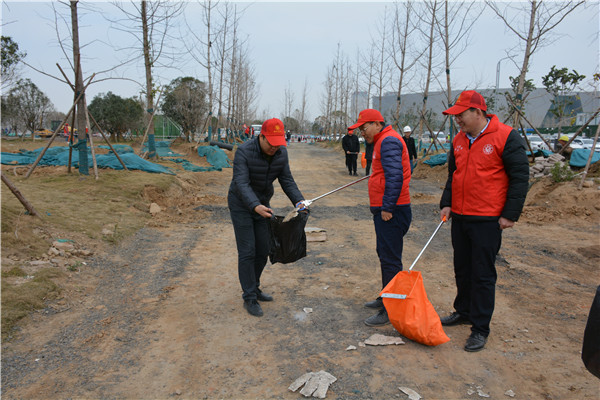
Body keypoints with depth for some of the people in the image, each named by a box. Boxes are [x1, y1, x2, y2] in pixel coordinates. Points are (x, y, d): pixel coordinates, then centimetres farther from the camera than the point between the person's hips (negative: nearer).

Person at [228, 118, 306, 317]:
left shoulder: (281, 153, -8)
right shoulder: (244, 152, -26)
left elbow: (286, 179, -6)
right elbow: (241, 183, -34)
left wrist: (299, 200, -23)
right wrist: (255, 206, -50)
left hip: (262, 205, 6)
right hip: (241, 206, -6)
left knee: (263, 250, 10)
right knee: (247, 252, -5)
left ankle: (254, 288, 28)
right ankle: (249, 298, 6)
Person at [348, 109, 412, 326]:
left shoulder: (389, 141, -14)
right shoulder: (383, 141, 20)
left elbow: (395, 176, -24)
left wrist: (387, 207, -23)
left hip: (391, 212, -11)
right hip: (385, 210, 11)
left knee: (390, 259, -6)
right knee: (385, 255, 19)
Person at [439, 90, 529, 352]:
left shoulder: (506, 137, -11)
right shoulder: (459, 140, 9)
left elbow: (519, 177, -9)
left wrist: (510, 214, -11)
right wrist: (446, 204, 8)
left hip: (487, 220, -6)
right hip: (459, 217, 7)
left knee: (483, 274, 0)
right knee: (462, 269, 17)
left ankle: (480, 329, 12)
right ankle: (463, 311, 35)